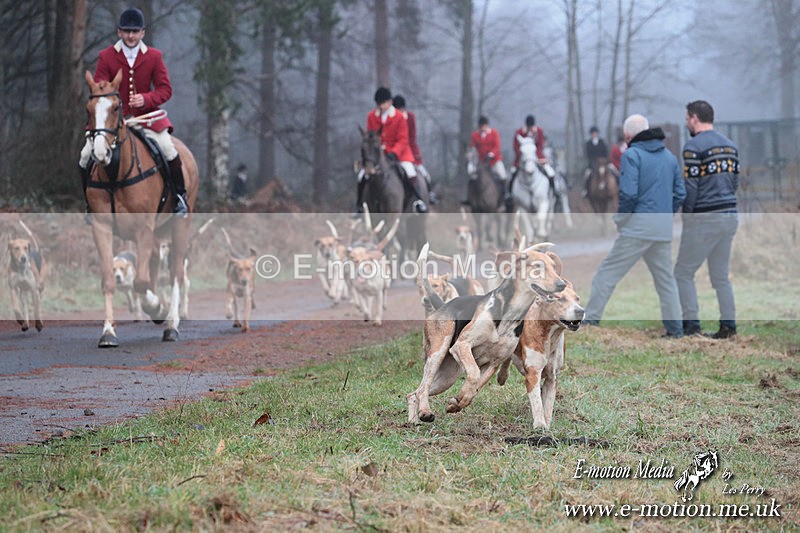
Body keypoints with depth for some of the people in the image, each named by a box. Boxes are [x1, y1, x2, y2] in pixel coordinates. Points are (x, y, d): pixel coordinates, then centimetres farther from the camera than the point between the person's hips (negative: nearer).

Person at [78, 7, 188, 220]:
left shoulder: (154, 56, -2)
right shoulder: (106, 56, -4)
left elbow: (165, 89, -3)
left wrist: (146, 99, -22)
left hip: (146, 115, -1)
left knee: (169, 151, -22)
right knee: (86, 155, -12)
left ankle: (180, 196, 0)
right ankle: (91, 202, 9)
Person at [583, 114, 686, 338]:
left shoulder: (632, 155, -7)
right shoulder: (669, 156, 13)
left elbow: (628, 193, -16)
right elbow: (680, 193, 11)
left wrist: (620, 216, -1)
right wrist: (665, 215, 17)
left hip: (638, 226, -6)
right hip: (664, 228, 6)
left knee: (608, 272, -1)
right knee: (665, 278, 16)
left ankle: (589, 320, -4)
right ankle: (675, 328, 16)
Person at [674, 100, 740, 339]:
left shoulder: (694, 146, -12)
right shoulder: (729, 145, 12)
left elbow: (690, 187, -14)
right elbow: (735, 182, 14)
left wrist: (686, 213, -3)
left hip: (704, 219, -7)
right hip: (730, 215, 7)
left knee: (683, 273, 2)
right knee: (721, 275, 15)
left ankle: (691, 324, -3)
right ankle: (728, 325, 10)